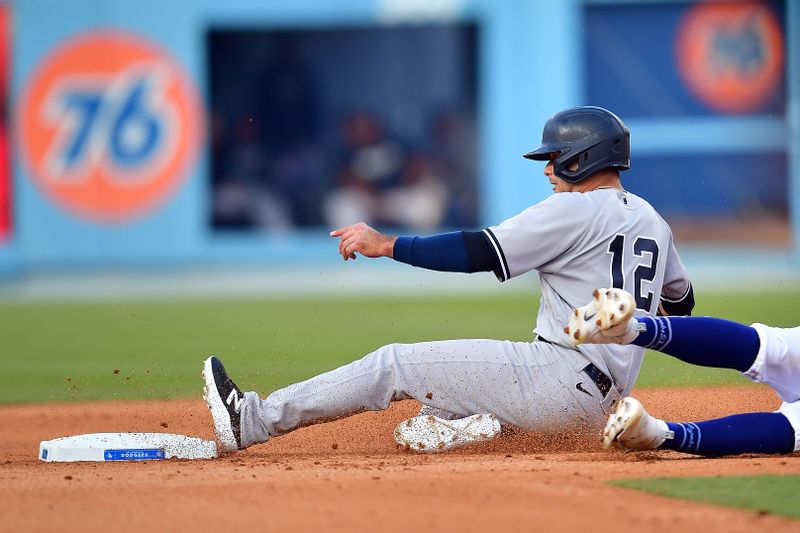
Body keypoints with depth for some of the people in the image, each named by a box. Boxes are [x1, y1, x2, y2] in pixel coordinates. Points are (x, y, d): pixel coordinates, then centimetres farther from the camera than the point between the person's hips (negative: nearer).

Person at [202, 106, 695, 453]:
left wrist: (386, 244, -10)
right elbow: (681, 300, 29)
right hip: (603, 400, 9)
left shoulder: (575, 210, -8)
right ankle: (468, 421, -3)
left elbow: (480, 252, -15)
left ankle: (253, 420, -6)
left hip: (560, 379, -9)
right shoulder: (653, 221, 17)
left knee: (395, 365, -5)